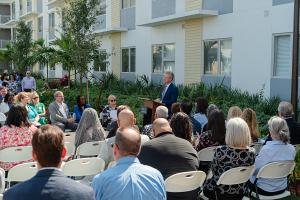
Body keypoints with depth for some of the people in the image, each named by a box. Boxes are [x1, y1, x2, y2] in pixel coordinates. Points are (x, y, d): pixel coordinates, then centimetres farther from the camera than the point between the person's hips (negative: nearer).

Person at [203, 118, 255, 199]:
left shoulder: (220, 151, -29)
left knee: (206, 184, 30)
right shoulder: (251, 152, -19)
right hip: (240, 193, 4)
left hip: (220, 192, -4)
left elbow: (214, 171, -11)